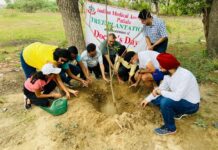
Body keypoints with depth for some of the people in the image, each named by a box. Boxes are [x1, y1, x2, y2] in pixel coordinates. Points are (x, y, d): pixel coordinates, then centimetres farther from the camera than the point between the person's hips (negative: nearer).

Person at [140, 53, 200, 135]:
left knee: (165, 102, -32)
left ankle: (170, 128, -7)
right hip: (180, 99, 8)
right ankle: (178, 112, 13)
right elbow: (161, 88, 4)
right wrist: (148, 99, 1)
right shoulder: (168, 74, -8)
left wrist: (160, 92, -25)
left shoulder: (185, 75, -32)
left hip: (191, 104, -8)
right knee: (155, 99, 3)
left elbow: (177, 96, -38)